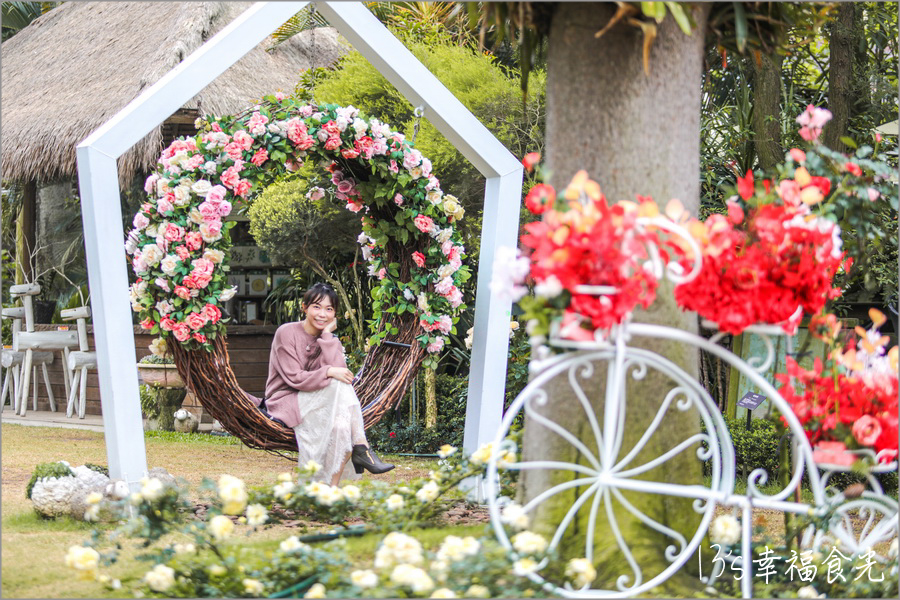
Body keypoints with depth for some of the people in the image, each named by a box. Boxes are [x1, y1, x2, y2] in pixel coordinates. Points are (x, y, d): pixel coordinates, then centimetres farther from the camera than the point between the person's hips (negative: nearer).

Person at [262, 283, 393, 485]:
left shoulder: (330, 339, 8)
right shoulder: (287, 333, -8)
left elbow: (339, 369, -12)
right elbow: (294, 378, -16)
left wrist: (327, 335, -11)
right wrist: (329, 372, -28)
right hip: (285, 402, -5)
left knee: (341, 424, -30)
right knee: (339, 385, -29)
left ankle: (332, 486, -32)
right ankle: (361, 448, -29)